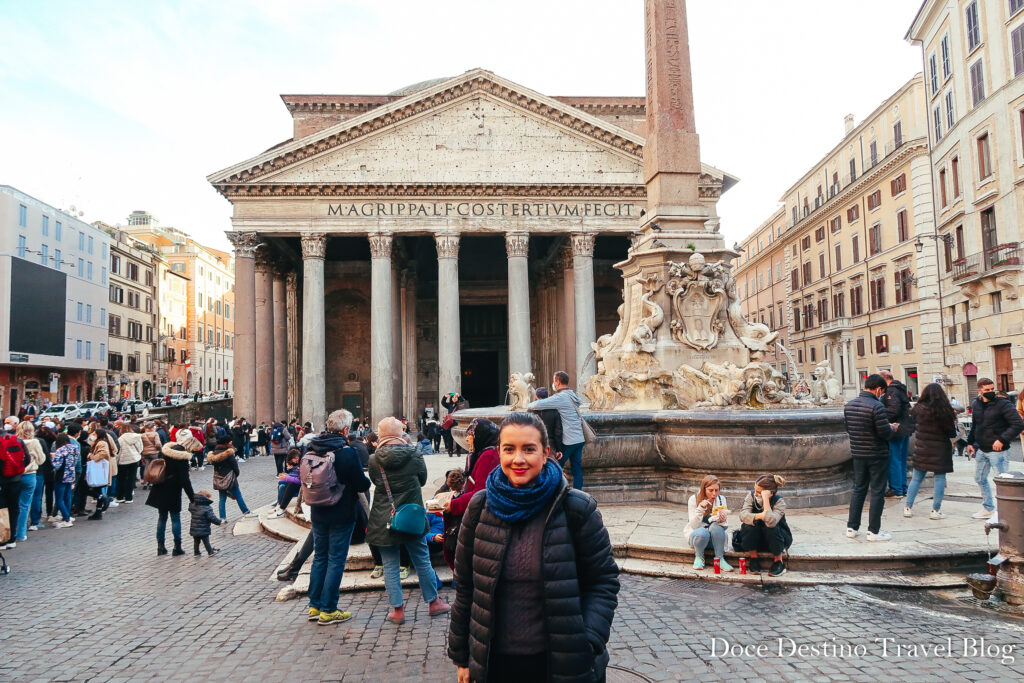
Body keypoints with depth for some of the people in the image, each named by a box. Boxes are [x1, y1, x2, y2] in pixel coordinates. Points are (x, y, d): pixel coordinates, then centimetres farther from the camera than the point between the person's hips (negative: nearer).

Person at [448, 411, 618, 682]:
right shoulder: (480, 508, -4)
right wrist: (461, 655, 7)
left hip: (562, 661, -2)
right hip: (495, 661, 2)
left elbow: (603, 583, -4)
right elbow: (466, 586, 3)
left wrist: (587, 644, -15)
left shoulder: (576, 509, -11)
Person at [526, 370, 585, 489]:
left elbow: (538, 405, -22)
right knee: (577, 470, 8)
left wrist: (528, 406, -2)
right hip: (579, 439, 8)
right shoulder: (573, 395, 12)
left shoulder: (561, 397, -16)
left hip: (568, 441, -8)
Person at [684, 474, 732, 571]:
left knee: (716, 526, -31)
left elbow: (725, 526, -8)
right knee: (702, 532, -36)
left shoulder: (721, 499, -4)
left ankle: (720, 559, -18)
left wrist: (722, 520, -32)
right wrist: (701, 508, -32)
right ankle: (699, 557, -6)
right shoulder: (694, 499, -11)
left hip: (715, 537, 2)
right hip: (696, 534, -2)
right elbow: (693, 525, -19)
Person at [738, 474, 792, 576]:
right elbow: (743, 515, -29)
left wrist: (765, 499, -43)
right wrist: (759, 516, -46)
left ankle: (778, 562, -12)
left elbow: (771, 522, -43)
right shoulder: (751, 496, -14)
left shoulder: (779, 502, -23)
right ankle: (754, 558, -8)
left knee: (770, 527, -34)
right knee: (749, 525, -29)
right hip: (756, 540, 2)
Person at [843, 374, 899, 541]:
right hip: (877, 455, -6)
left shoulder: (849, 405, 3)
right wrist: (892, 429, 1)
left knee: (858, 490, 16)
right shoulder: (876, 406, -19)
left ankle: (852, 528, 19)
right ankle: (874, 531, 10)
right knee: (877, 492, 4)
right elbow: (885, 433, -19)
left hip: (858, 454, 6)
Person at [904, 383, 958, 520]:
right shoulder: (945, 411, -12)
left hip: (921, 449, 2)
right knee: (940, 478, 7)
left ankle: (908, 508, 11)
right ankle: (936, 510, 7)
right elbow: (952, 433, -5)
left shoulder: (918, 409, -7)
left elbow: (911, 427, 2)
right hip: (940, 450, -2)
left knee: (916, 478, 10)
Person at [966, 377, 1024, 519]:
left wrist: (1002, 440, -23)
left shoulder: (1003, 405, -13)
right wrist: (970, 442, 18)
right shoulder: (976, 405, 7)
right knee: (980, 478, 18)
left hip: (997, 450, -7)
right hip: (981, 449, 8)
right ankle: (988, 509, 33)